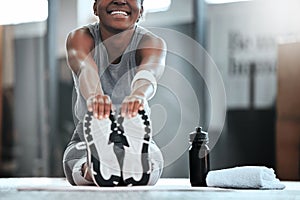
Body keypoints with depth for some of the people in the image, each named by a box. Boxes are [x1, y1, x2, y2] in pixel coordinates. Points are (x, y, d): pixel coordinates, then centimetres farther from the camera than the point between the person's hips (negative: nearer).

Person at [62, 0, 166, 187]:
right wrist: (94, 95, -61)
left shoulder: (152, 43, -11)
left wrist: (139, 94, -63)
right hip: (87, 140, 1)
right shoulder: (81, 37, -11)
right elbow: (85, 68, -36)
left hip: (136, 140, -1)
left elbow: (149, 71, -37)